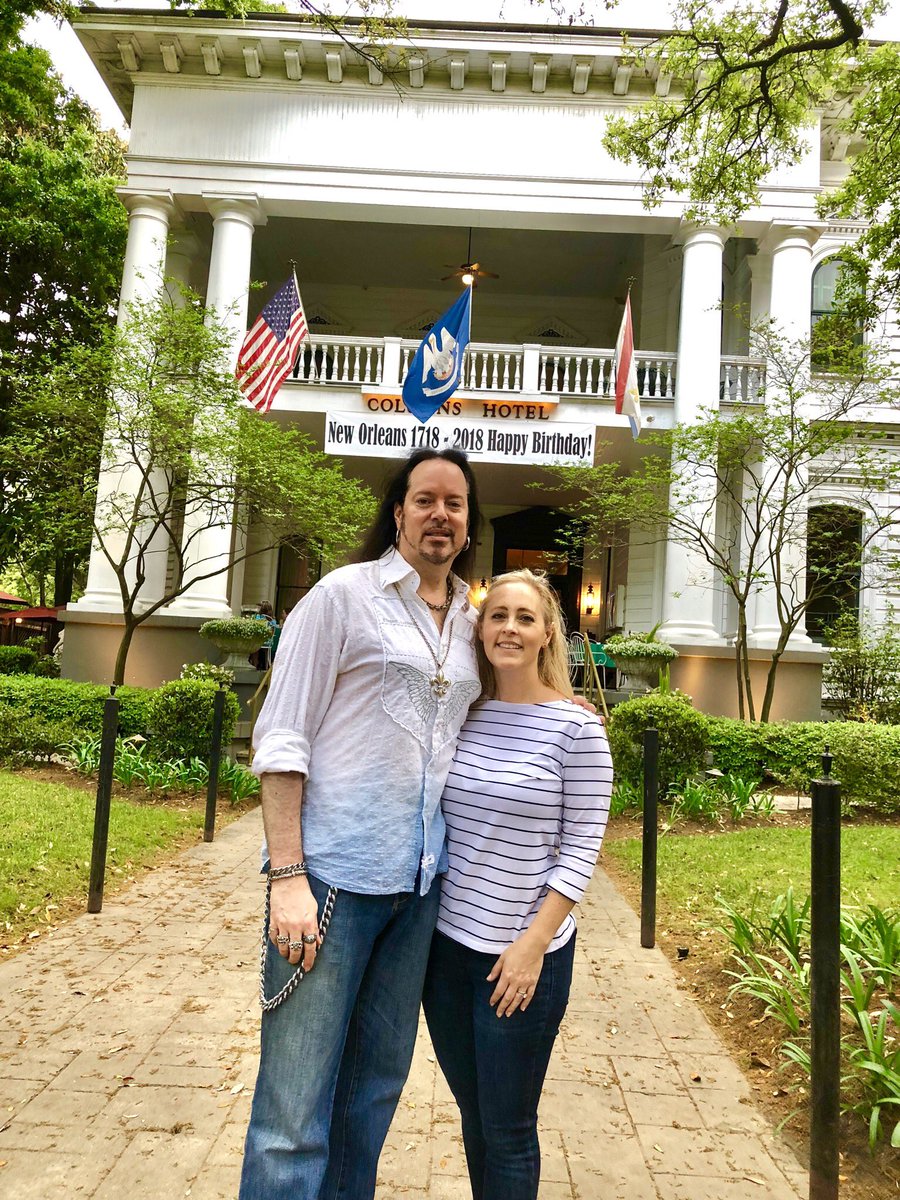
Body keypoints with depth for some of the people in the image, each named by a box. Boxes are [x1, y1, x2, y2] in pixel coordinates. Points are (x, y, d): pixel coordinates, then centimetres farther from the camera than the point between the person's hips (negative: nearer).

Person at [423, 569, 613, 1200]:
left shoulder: (577, 728, -11)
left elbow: (581, 848, -10)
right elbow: (432, 820, 9)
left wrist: (533, 944, -14)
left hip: (522, 953, -4)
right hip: (448, 939, 4)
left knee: (507, 1129, 11)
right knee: (472, 1113, 20)